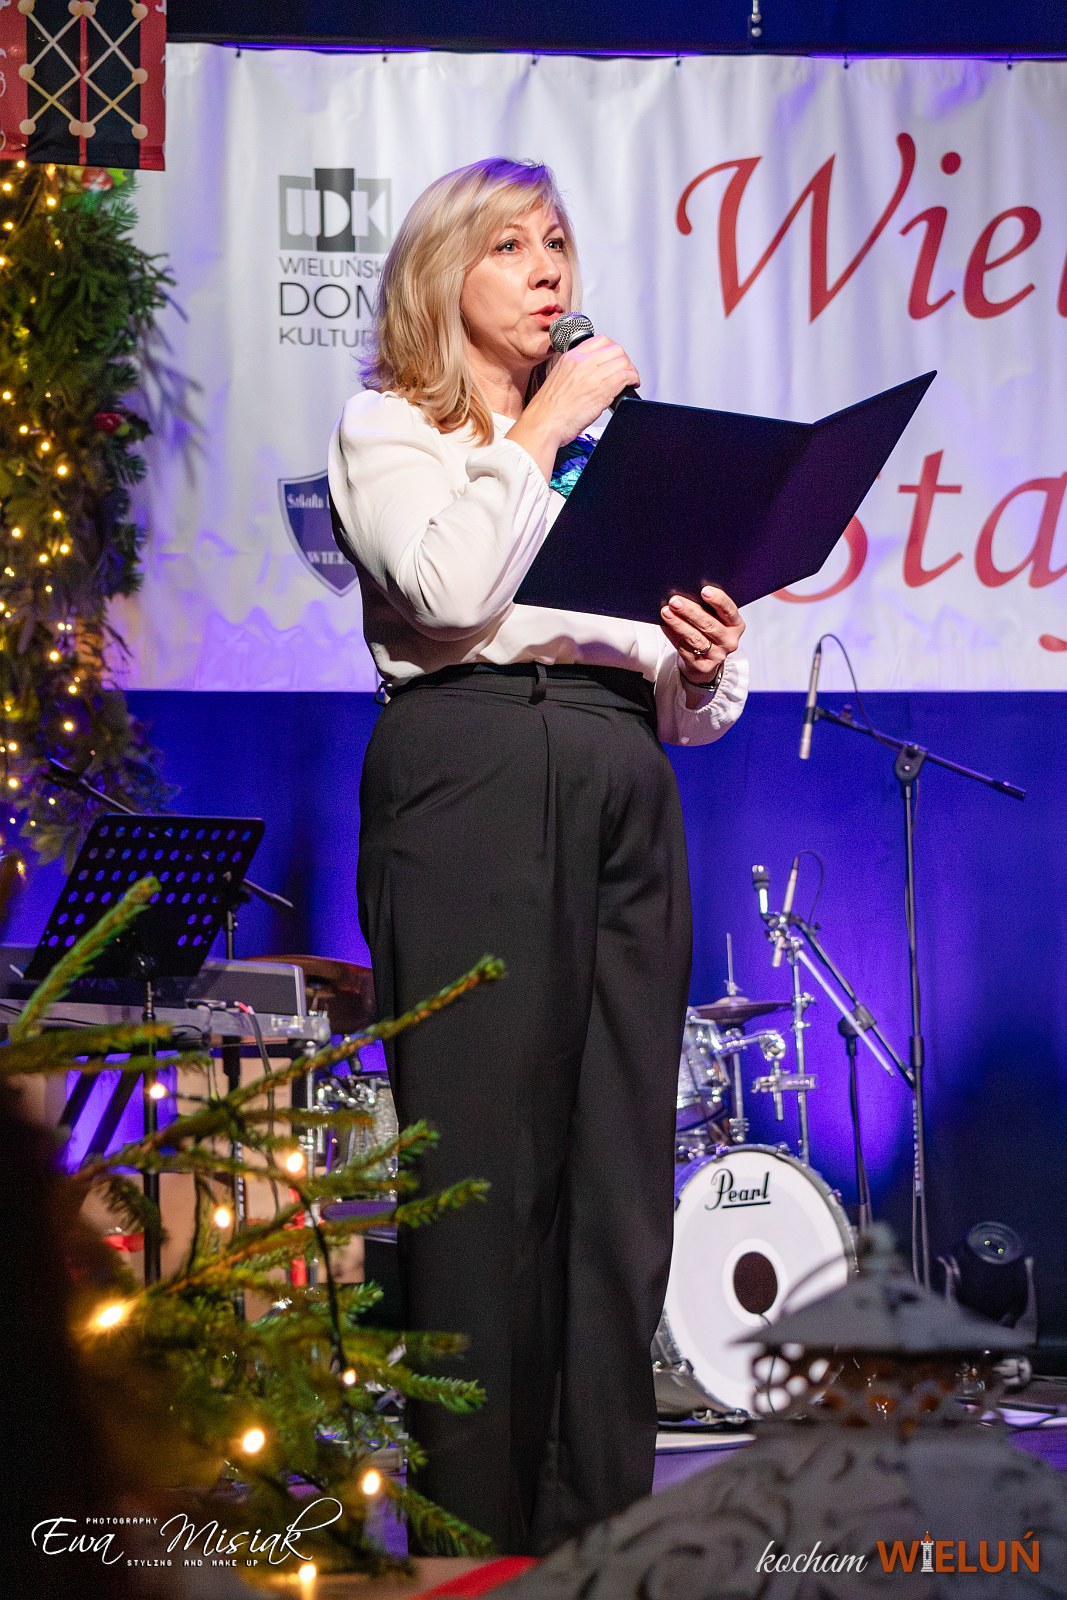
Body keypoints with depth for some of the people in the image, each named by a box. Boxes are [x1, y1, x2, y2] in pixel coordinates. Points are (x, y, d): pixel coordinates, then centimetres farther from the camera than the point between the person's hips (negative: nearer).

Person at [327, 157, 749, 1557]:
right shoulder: (389, 428, 12)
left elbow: (690, 708, 23)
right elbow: (450, 586, -10)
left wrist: (706, 665, 0)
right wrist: (541, 429, -1)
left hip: (624, 781, 5)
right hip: (474, 770, -5)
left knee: (620, 1171, 0)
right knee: (487, 1161, -9)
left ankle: (604, 1525, 3)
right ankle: (479, 1530, -6)